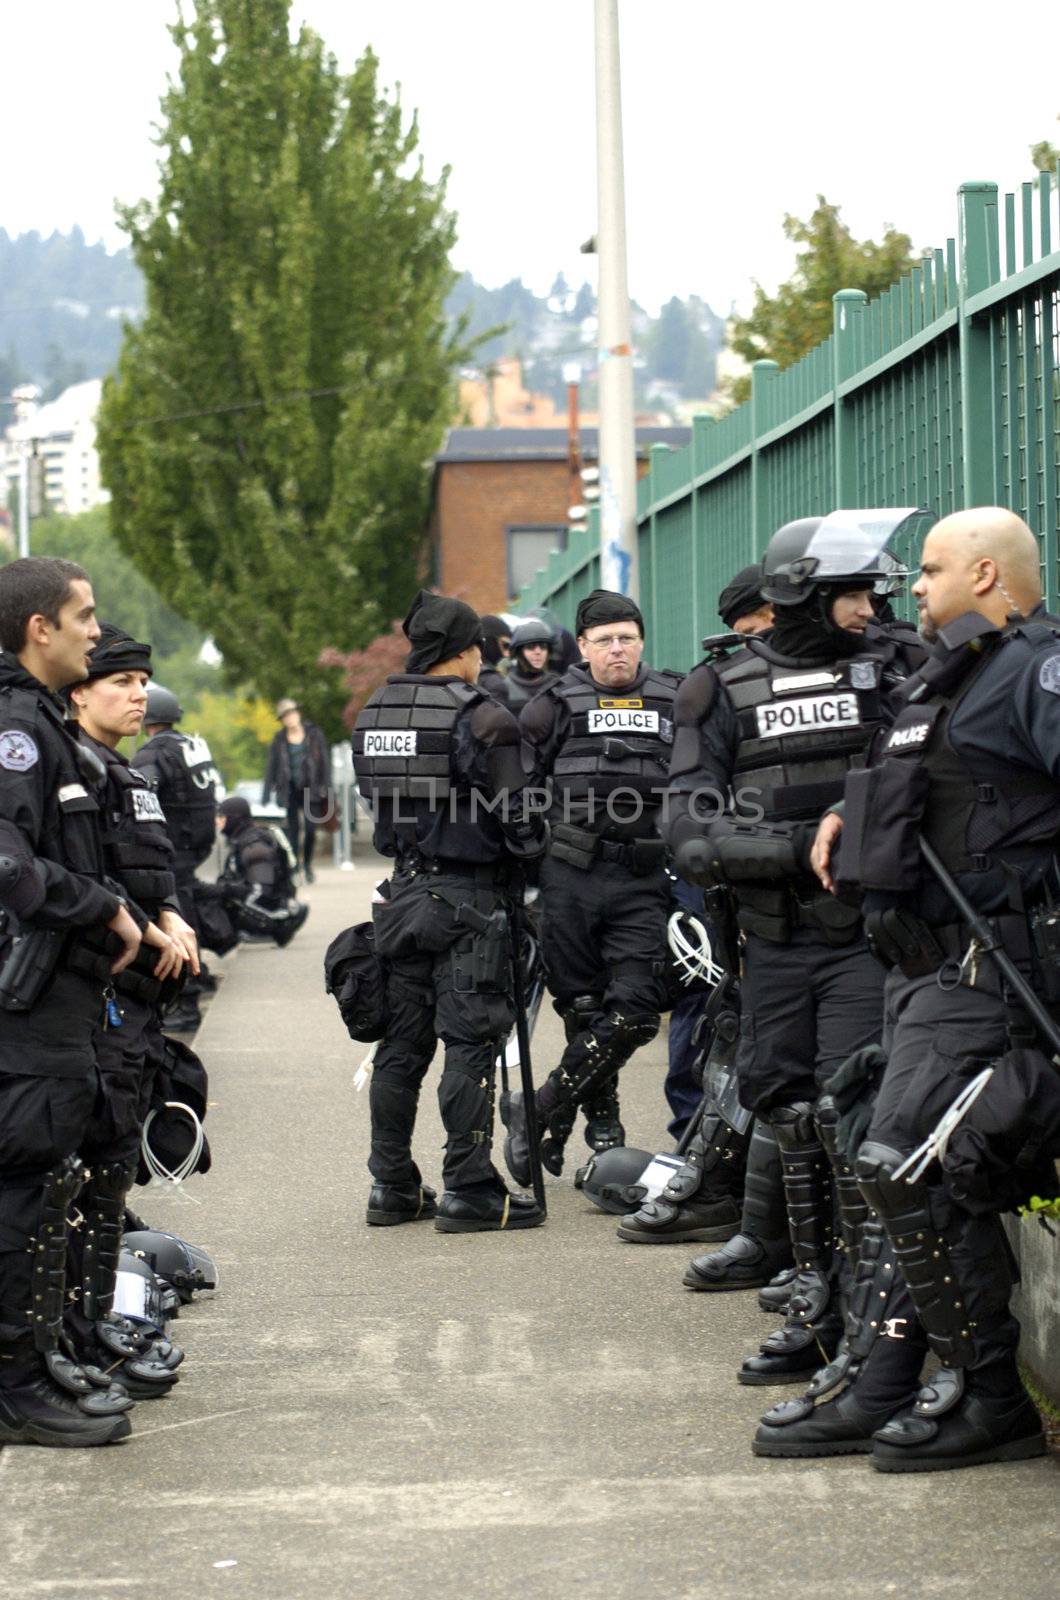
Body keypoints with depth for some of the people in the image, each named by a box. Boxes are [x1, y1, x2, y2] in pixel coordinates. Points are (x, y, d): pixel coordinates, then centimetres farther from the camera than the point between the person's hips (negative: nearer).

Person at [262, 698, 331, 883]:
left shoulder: (314, 734, 2)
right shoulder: (279, 741, 4)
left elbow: (325, 762, 5)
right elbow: (271, 768, 5)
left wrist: (327, 788, -2)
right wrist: (265, 797, 1)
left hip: (310, 789, 0)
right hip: (289, 790, 0)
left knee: (310, 829, -6)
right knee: (292, 831, -4)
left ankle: (307, 864, 17)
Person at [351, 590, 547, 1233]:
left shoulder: (374, 714, 9)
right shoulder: (481, 716, -14)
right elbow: (514, 815, -13)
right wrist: (532, 853, 5)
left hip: (403, 891, 7)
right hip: (468, 896, -7)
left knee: (402, 1042, 12)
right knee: (471, 1042, -4)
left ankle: (393, 1185, 18)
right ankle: (470, 1191, -4)